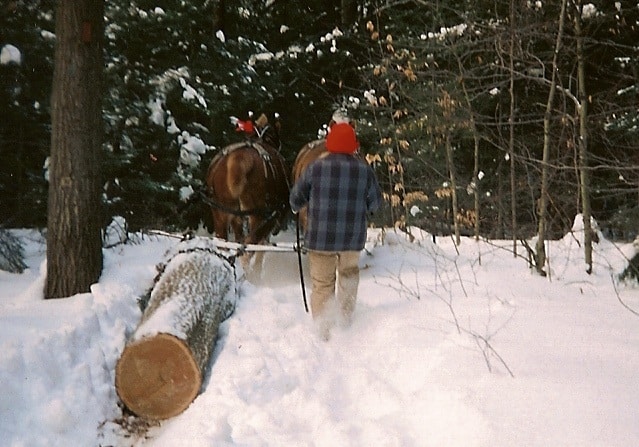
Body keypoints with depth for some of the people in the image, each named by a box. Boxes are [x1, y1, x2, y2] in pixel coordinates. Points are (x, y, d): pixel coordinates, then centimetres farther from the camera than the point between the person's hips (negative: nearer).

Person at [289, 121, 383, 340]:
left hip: (320, 236, -1)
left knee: (322, 283, 9)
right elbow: (375, 202, 6)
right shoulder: (364, 170, -5)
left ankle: (323, 332, 8)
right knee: (349, 272, 27)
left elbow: (296, 197, 0)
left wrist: (296, 207, 23)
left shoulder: (316, 167, -8)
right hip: (353, 237, 1)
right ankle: (346, 316, 28)